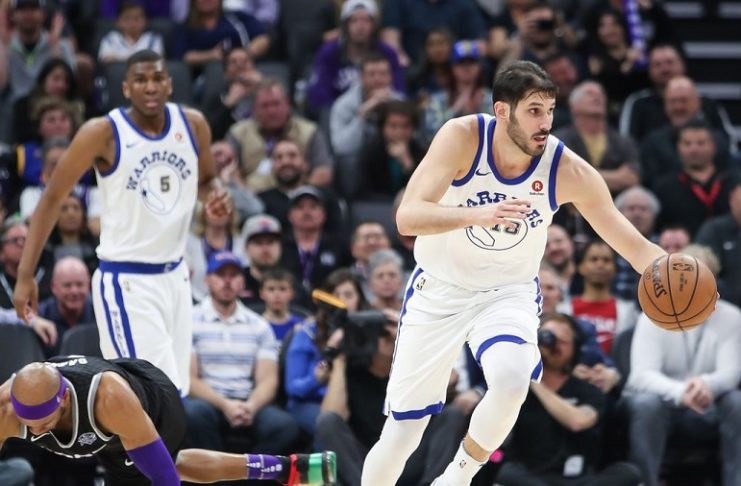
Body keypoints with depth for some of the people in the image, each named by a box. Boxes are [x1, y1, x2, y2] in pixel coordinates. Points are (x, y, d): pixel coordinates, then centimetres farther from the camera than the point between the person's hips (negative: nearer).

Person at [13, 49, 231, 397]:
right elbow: (52, 199, -7)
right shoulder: (103, 133, -14)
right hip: (126, 281, -6)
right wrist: (25, 274, -12)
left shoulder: (193, 125, 1)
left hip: (175, 276, 6)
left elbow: (206, 178, 20)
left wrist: (215, 196, -6)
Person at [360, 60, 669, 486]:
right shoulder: (463, 137, -23)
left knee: (512, 378, -32)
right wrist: (479, 214, -48)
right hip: (439, 291, 0)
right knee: (401, 436, 1)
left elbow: (636, 247, -15)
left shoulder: (569, 171, -19)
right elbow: (408, 216, -32)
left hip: (509, 293, 0)